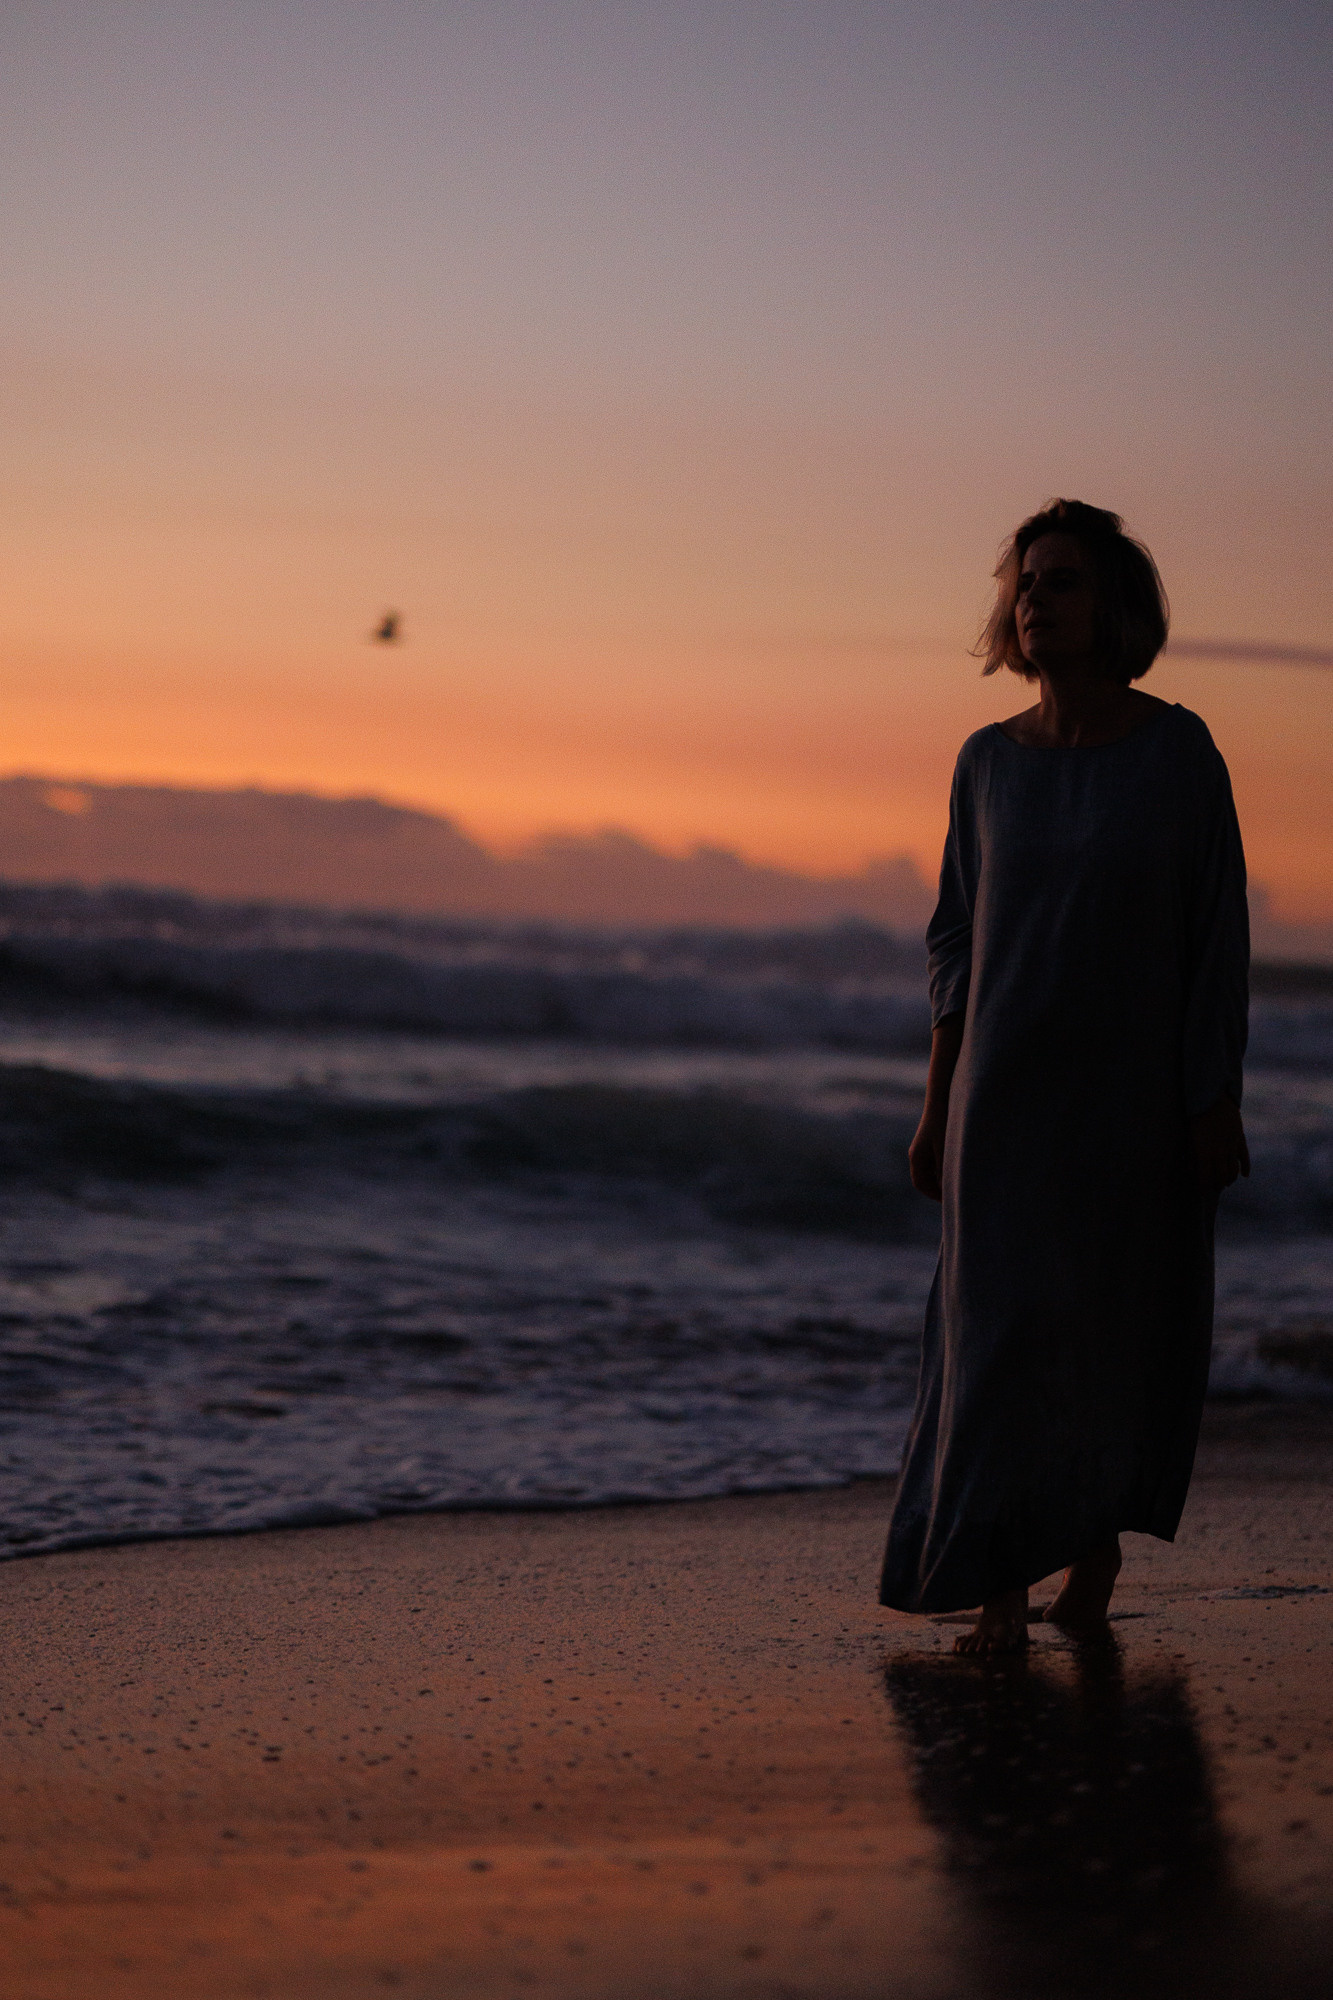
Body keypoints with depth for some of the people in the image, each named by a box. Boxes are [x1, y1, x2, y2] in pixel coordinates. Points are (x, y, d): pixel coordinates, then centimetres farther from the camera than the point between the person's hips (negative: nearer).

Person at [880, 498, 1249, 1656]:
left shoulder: (1176, 749, -5)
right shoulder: (991, 762, 4)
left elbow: (1219, 936, -5)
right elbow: (959, 943, 10)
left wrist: (1218, 1101, -10)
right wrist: (939, 1108, 7)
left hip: (1137, 1093, -2)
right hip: (1010, 1089, 2)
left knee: (1124, 1333, 8)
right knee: (1002, 1329, -7)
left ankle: (1095, 1560, 28)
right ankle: (1001, 1593, -7)